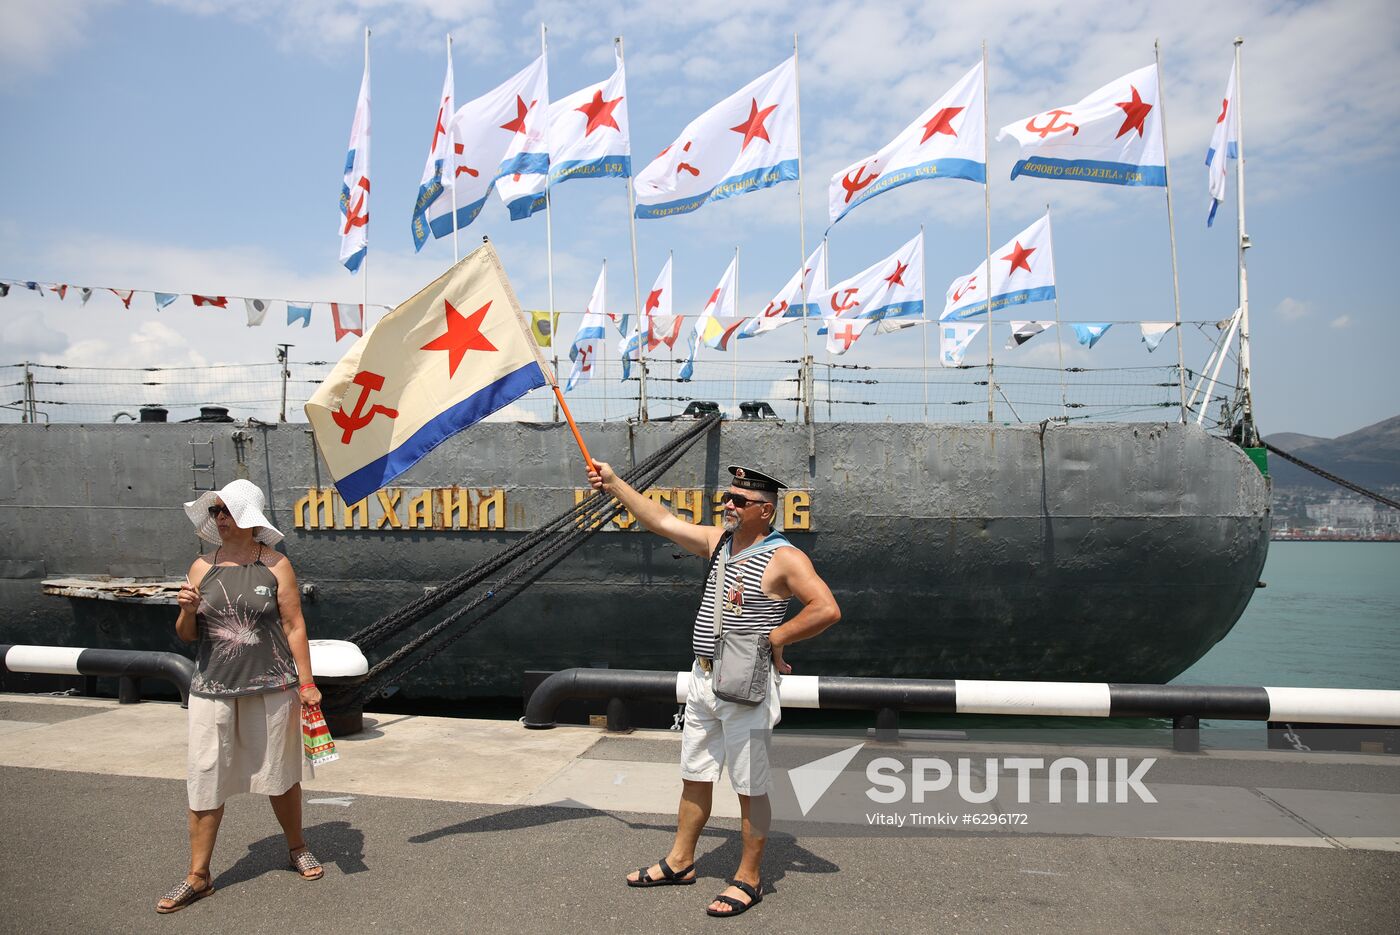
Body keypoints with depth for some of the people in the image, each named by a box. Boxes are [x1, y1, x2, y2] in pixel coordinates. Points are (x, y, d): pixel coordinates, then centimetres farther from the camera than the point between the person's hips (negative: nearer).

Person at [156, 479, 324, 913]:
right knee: (205, 782, 3)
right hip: (212, 690, 2)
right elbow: (187, 635, 9)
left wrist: (306, 683, -7)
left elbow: (294, 626, -4)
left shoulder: (275, 564, -4)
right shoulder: (202, 567, 5)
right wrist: (187, 611, -13)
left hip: (271, 688, -2)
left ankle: (297, 847, 31)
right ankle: (198, 876, 15)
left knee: (279, 774, 11)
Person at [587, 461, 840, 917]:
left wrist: (776, 638, -18)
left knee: (750, 787, 3)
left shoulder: (784, 558, -13)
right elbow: (661, 520, 12)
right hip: (703, 679, 8)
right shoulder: (719, 540, 9)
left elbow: (827, 609, -22)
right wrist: (614, 483, 11)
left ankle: (748, 879, 17)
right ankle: (679, 862, 32)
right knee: (695, 777, 18)